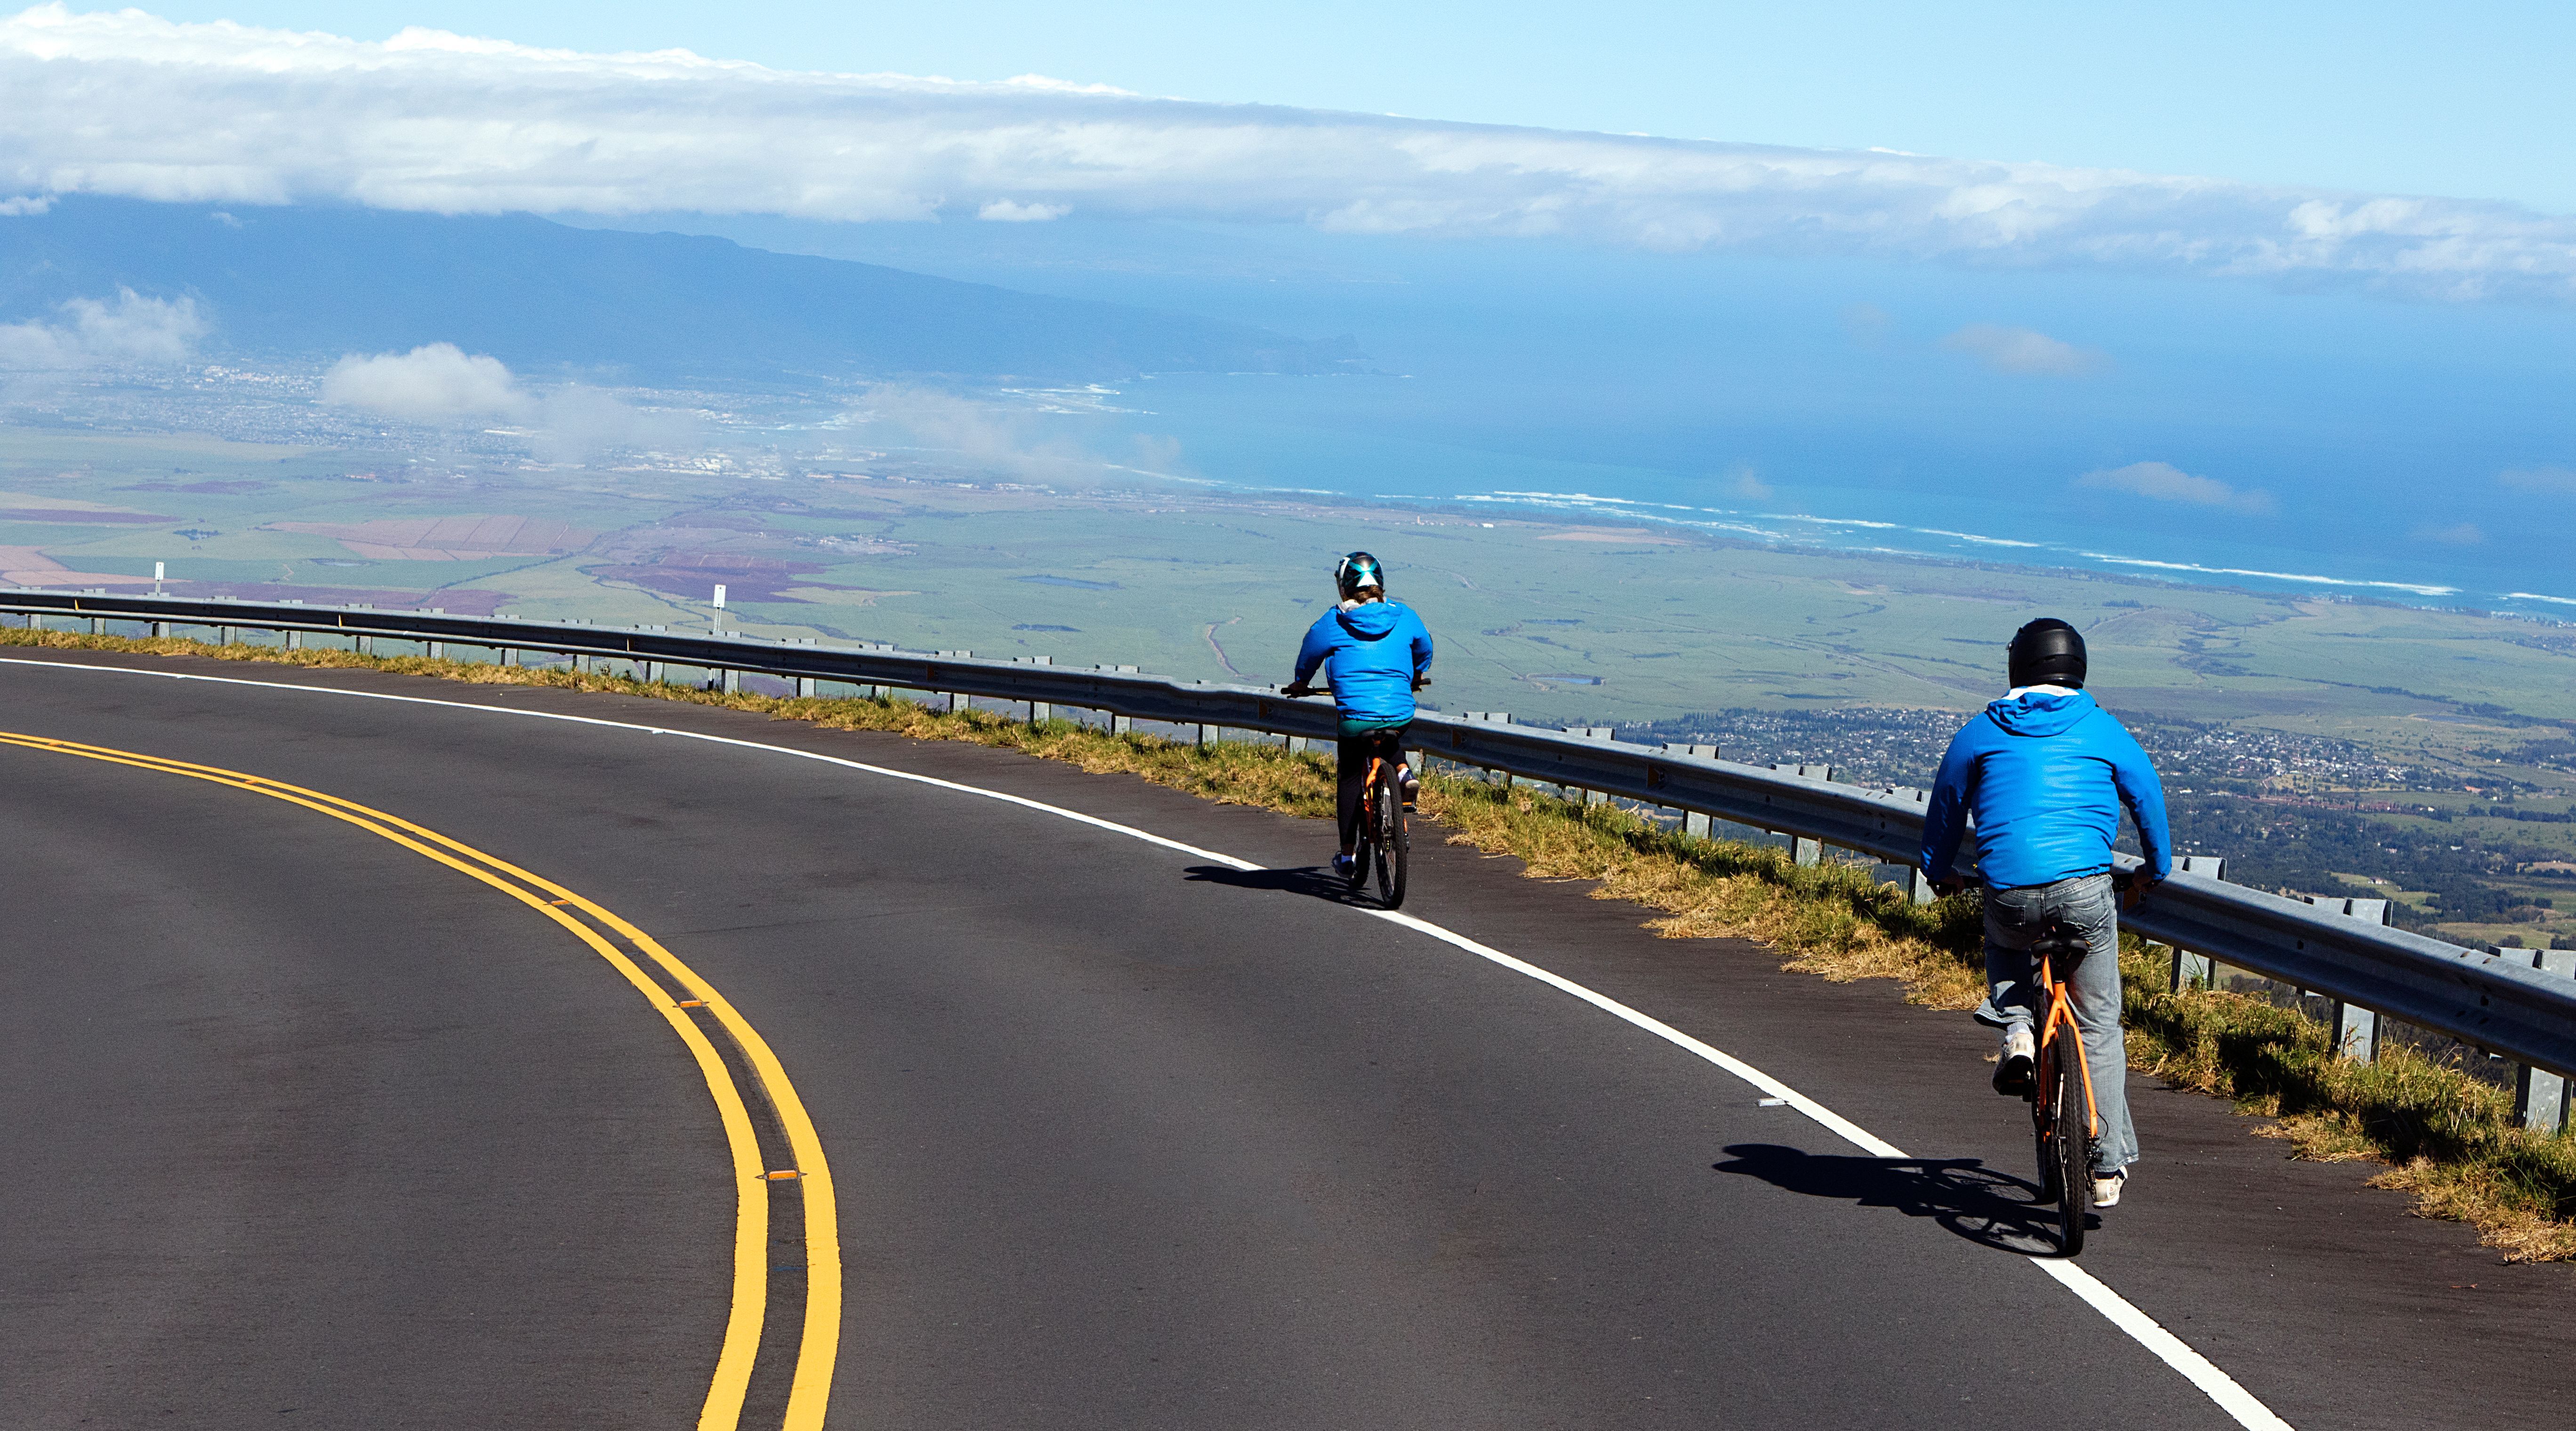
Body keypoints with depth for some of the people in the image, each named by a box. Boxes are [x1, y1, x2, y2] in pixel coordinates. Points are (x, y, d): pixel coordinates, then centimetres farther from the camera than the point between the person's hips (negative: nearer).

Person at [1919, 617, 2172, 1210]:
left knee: (2005, 946, 36)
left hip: (2009, 892, 1)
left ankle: (2016, 1029, 7)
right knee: (2099, 1026, 11)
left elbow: (1945, 808, 21)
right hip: (2086, 890, 0)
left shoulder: (1981, 732, 12)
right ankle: (2110, 1166, 10)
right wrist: (2155, 872, 39)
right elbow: (2149, 799, 22)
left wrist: (1939, 872, 39)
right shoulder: (2103, 730, 11)